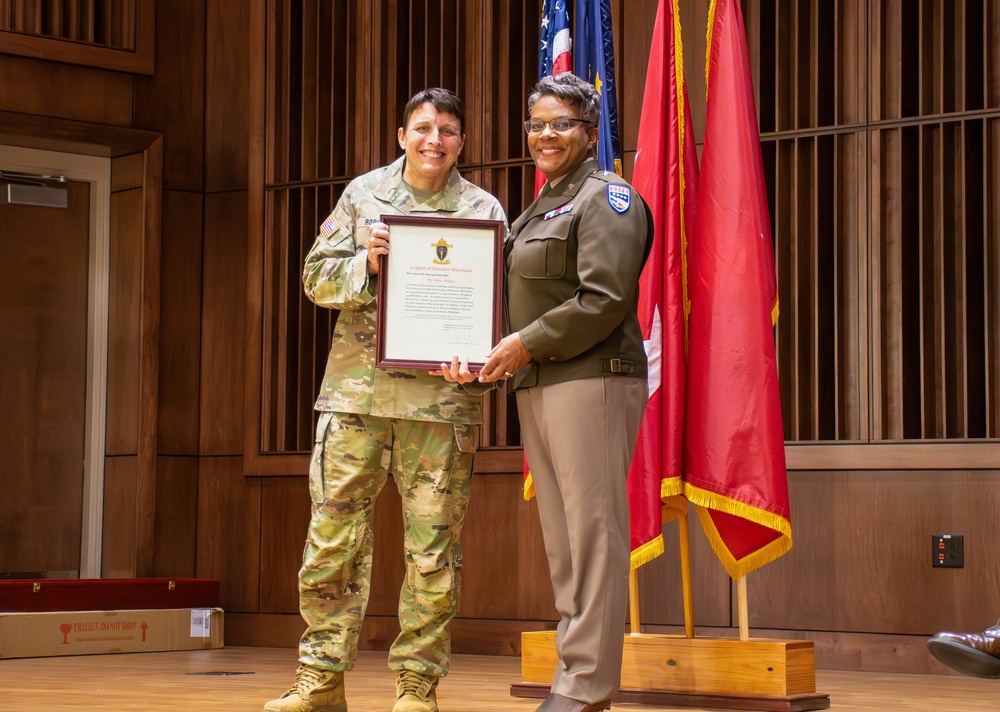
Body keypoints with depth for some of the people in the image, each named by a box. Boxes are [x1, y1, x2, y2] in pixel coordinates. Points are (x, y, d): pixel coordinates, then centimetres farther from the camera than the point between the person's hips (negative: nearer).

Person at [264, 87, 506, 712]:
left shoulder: (483, 209, 7)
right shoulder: (363, 194, 12)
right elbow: (317, 277, 10)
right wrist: (365, 264, -10)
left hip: (441, 396, -1)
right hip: (356, 390, 1)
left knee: (434, 550, 1)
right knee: (333, 537, 1)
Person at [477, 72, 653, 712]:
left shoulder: (605, 199, -5)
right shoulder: (539, 209, 23)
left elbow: (605, 300, -16)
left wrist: (528, 344, -13)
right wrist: (501, 354, 10)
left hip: (591, 381, -9)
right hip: (538, 388, 9)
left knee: (592, 533, -8)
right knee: (562, 539, 10)